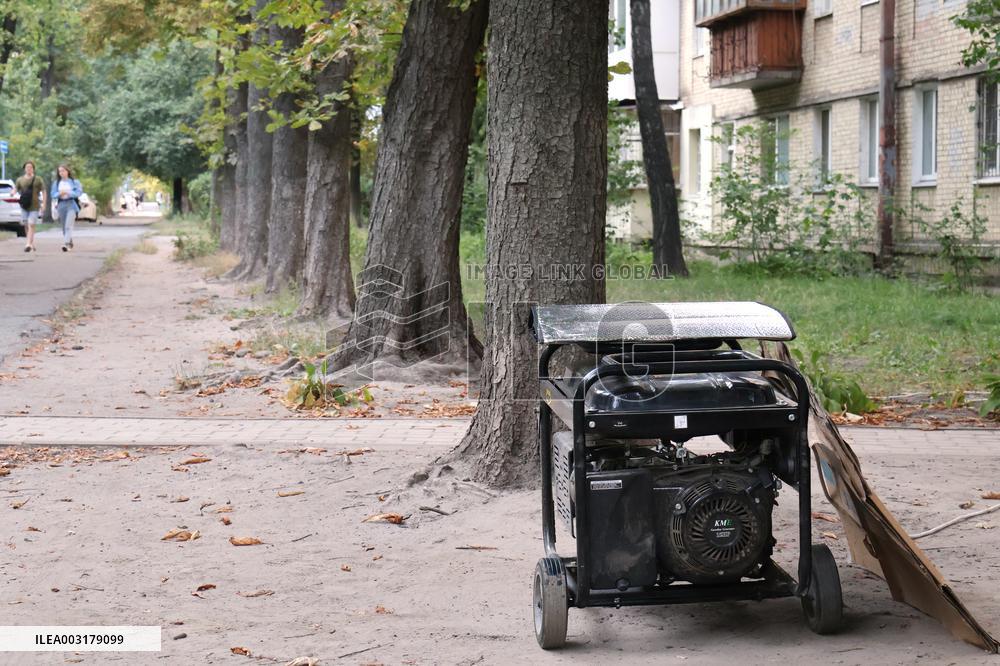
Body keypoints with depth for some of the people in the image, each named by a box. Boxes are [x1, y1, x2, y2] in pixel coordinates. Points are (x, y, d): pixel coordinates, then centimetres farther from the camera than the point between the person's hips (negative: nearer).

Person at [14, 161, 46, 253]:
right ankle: (32, 244, 21)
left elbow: (43, 192, 3)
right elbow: (15, 189, 3)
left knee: (31, 225, -14)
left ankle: (28, 245, -21)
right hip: (24, 206, 4)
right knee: (26, 225, 7)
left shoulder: (38, 179, 1)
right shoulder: (20, 180, 8)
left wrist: (44, 204, -4)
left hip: (34, 206, -3)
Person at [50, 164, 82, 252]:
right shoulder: (56, 183, 12)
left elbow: (78, 192, -6)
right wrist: (59, 194, -13)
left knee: (68, 225, -19)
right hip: (61, 205, 5)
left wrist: (68, 193, -17)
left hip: (71, 204, -4)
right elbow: (53, 195, 7)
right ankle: (70, 243, 24)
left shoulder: (74, 182, 3)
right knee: (64, 226, 8)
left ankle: (66, 244, -28)